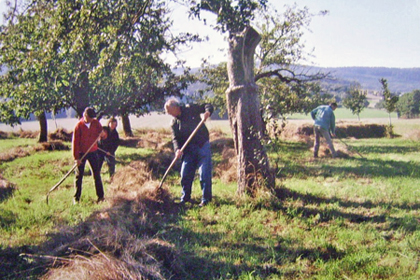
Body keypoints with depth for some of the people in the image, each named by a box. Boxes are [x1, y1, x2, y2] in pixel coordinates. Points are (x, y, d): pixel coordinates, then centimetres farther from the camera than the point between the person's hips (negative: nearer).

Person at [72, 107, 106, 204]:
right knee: (79, 175, 1)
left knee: (97, 174, 6)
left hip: (93, 152, 3)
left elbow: (101, 130, 11)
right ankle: (76, 198, 9)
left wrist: (102, 133, -15)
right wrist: (76, 157, -15)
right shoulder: (78, 126, -14)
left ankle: (100, 196, 13)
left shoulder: (96, 122, -2)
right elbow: (75, 142, -13)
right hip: (81, 153, -3)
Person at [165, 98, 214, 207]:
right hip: (188, 149, 4)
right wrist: (177, 149, -20)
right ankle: (185, 198, 22)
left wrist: (207, 112, -21)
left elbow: (208, 106, 2)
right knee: (185, 174, 6)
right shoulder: (174, 123, 5)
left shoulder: (191, 109, -2)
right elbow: (175, 138, -1)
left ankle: (206, 199, 6)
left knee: (204, 174, -4)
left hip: (203, 146, -4)